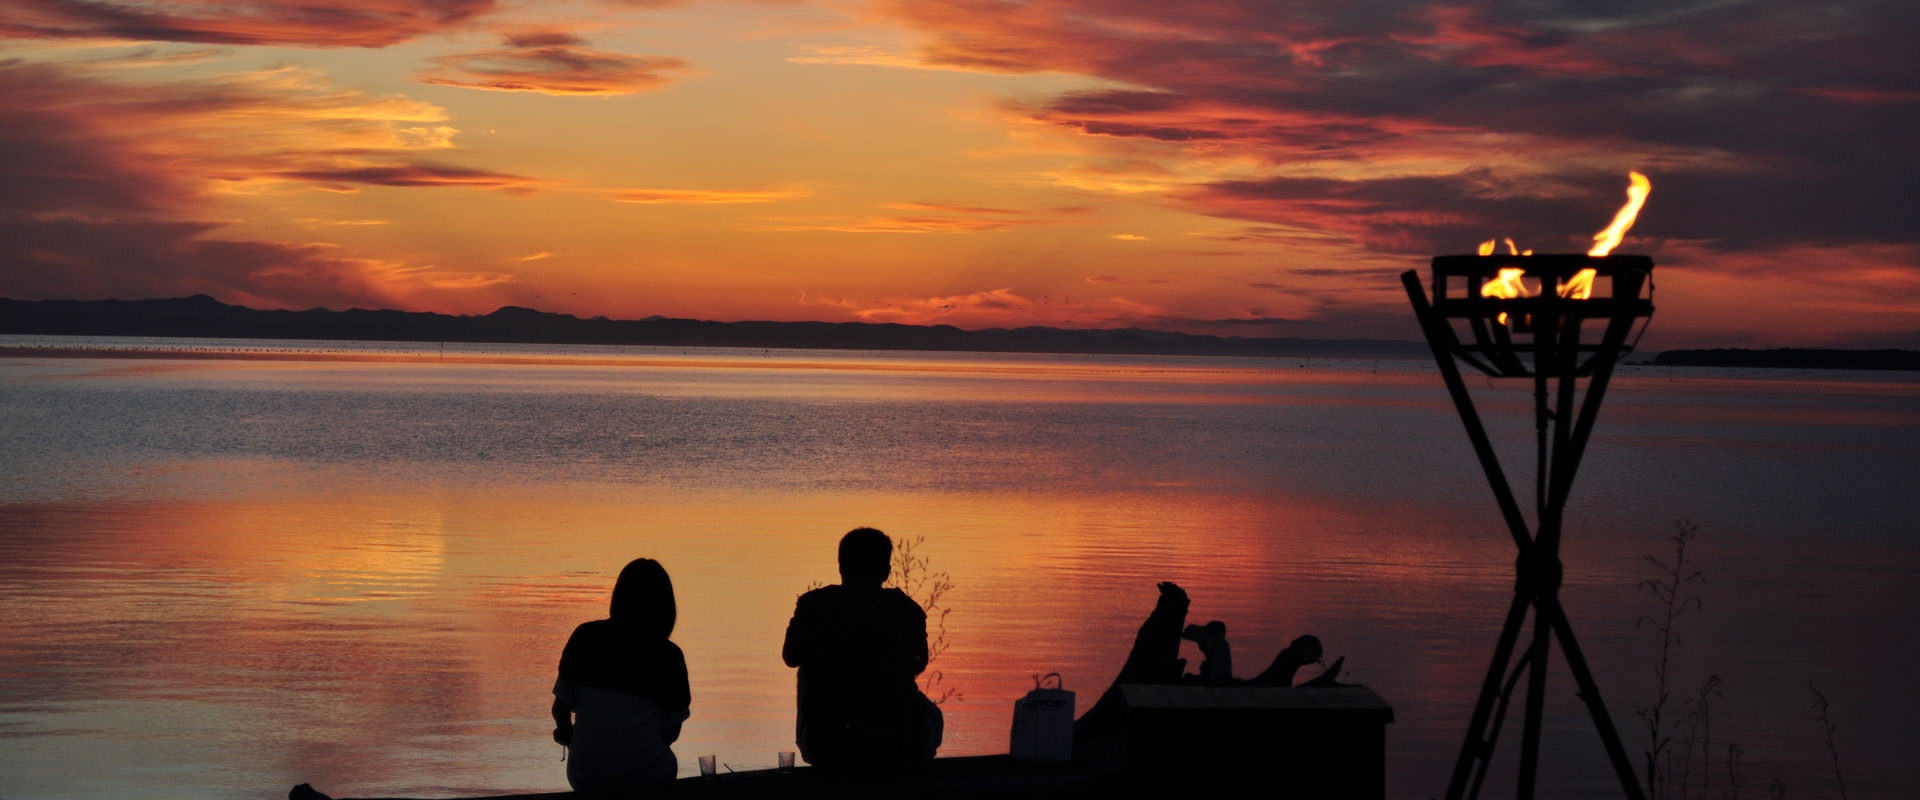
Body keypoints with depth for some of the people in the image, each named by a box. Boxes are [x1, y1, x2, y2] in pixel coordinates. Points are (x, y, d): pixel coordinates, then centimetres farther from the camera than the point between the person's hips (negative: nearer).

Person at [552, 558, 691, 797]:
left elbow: (560, 709, 3)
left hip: (585, 779, 1)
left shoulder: (585, 636, 0)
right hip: (646, 780, -1)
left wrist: (565, 730, 26)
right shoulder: (668, 655, -3)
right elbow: (671, 732, 4)